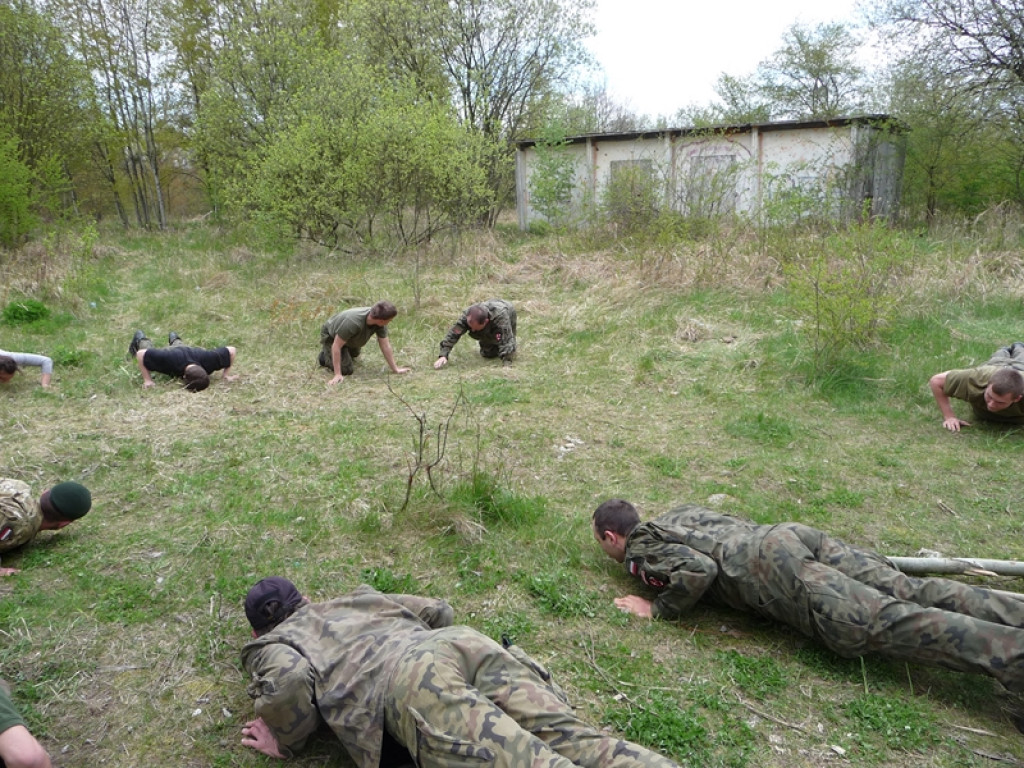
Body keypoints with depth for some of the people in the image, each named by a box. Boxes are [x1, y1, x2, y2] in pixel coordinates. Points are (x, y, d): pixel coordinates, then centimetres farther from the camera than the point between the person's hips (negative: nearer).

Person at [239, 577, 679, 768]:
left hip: (409, 678, -6)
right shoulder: (357, 601, 39)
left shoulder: (270, 646, 23)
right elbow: (438, 610, 42)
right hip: (466, 641, 6)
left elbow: (290, 681, -2)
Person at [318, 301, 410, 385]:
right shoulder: (353, 322, -45)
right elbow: (336, 346, -38)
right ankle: (326, 355, 8)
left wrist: (395, 369, -18)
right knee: (346, 370, -13)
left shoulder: (380, 323, -26)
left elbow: (385, 346, -18)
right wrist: (337, 374, -39)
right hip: (331, 336, -7)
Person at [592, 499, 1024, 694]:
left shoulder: (639, 554, 3)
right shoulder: (675, 513, 29)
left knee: (889, 624, -15)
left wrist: (660, 610, 0)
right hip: (790, 531, 8)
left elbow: (699, 569, -14)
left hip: (773, 569, -8)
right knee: (911, 594, 0)